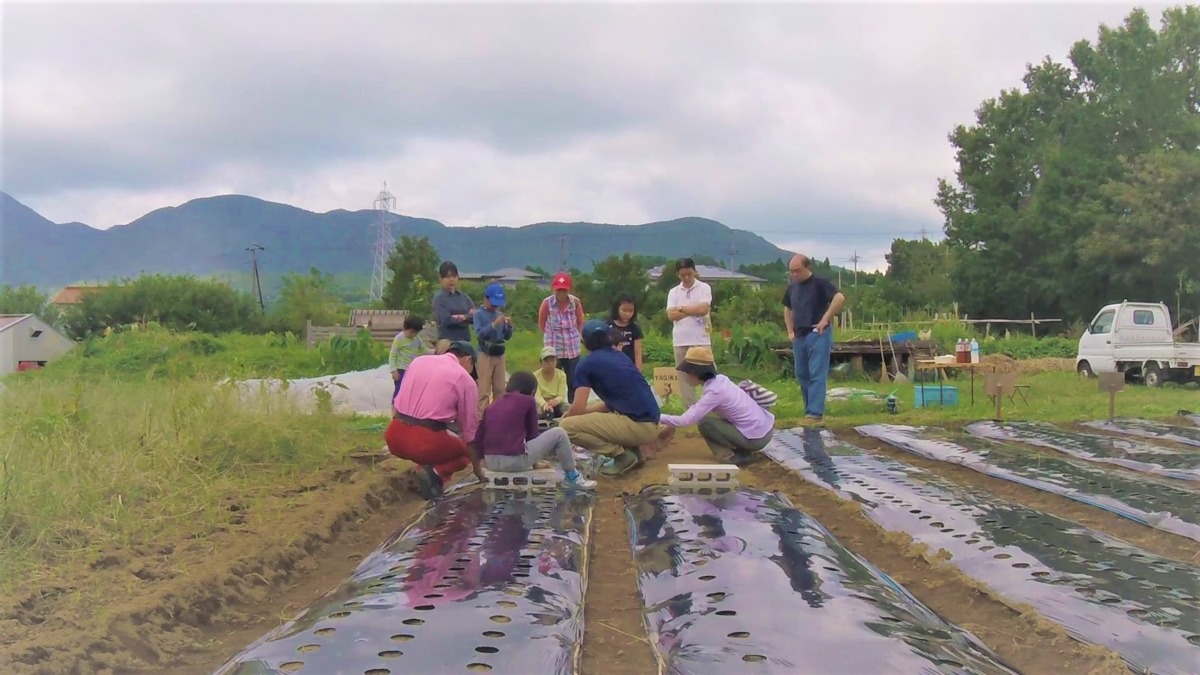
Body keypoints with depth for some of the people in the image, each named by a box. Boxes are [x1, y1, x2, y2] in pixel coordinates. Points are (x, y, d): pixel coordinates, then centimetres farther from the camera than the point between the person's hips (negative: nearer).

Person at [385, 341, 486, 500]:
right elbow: (470, 429, 8)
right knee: (464, 451, 23)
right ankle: (436, 474, -6)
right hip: (426, 442, -5)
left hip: (394, 437, 6)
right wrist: (477, 469, 18)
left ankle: (426, 467, 10)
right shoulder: (465, 379, 4)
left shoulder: (418, 361, 17)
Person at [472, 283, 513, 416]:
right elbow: (479, 334, -15)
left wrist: (509, 325, -5)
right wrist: (494, 324, -24)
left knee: (500, 390, 8)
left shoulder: (500, 315, 10)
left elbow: (507, 337, 13)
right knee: (484, 391, -7)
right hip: (485, 355, -5)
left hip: (500, 355, 5)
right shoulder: (479, 314, -4)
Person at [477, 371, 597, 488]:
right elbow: (532, 434, 9)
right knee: (559, 434, 11)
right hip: (516, 460, -6)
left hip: (491, 463, 6)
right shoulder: (528, 401, 3)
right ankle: (572, 476, 21)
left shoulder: (492, 406, 16)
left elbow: (478, 439, 13)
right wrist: (535, 462, 24)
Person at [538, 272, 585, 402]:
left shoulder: (575, 302, -6)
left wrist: (572, 336, 8)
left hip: (572, 349, 2)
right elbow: (541, 324, 3)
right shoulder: (547, 303, -10)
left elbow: (580, 323, 8)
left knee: (573, 382, 6)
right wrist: (552, 336, 9)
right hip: (553, 348, -1)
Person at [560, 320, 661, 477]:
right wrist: (573, 413, 31)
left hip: (636, 426, -8)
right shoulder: (621, 357, 21)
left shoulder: (587, 364, -1)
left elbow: (578, 408, -4)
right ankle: (633, 452, 13)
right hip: (650, 425, 8)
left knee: (567, 426, -8)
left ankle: (622, 455, -5)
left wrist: (567, 415, 19)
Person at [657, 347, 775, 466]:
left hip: (757, 438, -8)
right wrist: (672, 425, 9)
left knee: (705, 423, -9)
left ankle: (737, 456, -1)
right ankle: (741, 451, 16)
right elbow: (697, 409, 14)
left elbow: (687, 420, -21)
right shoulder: (718, 380, 4)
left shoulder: (714, 392, -21)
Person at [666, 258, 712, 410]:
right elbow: (671, 315, -3)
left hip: (701, 340, -3)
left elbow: (703, 309, -14)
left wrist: (682, 308, -4)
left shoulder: (704, 288, 1)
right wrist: (694, 310, -8)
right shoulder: (673, 292, 9)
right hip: (680, 341, 4)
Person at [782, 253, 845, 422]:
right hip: (799, 336, 7)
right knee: (802, 375, 9)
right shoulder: (792, 287, 13)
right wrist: (790, 331, 16)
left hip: (818, 334, -7)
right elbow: (787, 309, 27)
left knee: (817, 374, -10)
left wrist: (825, 319, -21)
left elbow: (840, 298, -21)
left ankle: (815, 412, -12)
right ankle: (810, 410, 19)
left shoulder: (820, 283, -8)